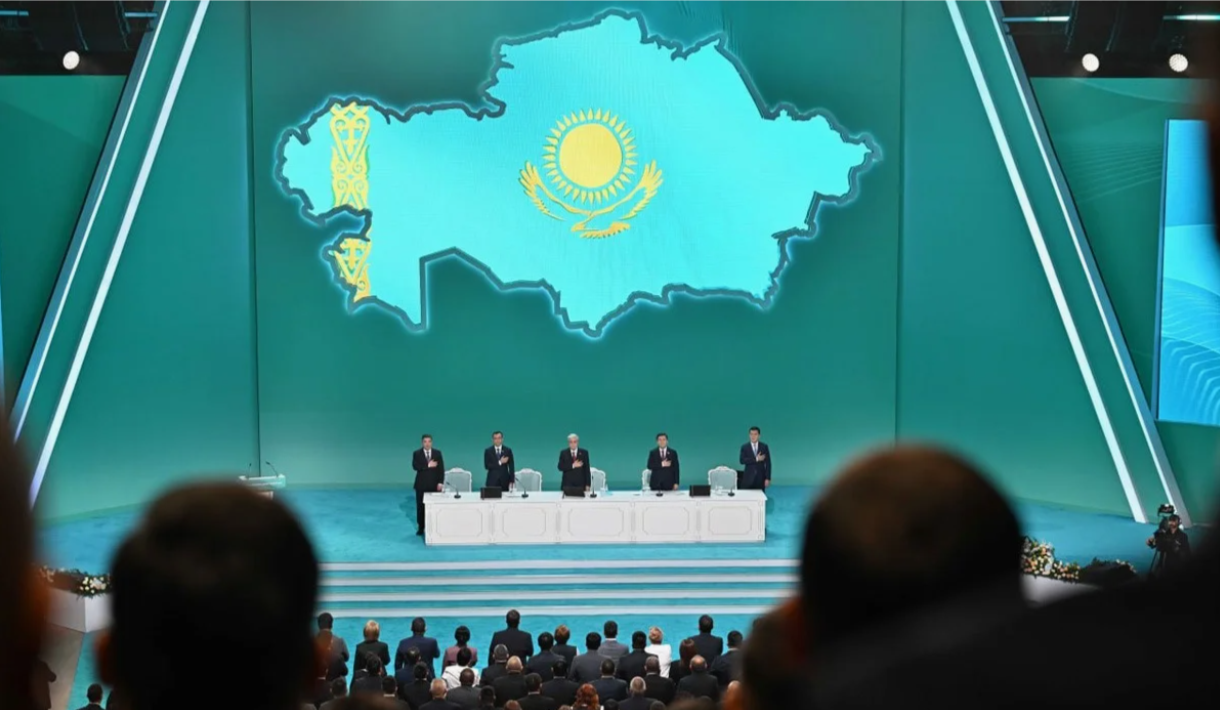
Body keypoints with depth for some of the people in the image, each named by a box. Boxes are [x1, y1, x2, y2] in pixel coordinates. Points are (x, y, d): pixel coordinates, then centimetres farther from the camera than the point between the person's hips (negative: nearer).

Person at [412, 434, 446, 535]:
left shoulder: (437, 453, 5)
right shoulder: (417, 453, 2)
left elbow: (441, 468, 1)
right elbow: (415, 466, -13)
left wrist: (440, 482, -9)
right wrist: (428, 465, -19)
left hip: (434, 484, 0)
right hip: (421, 484, 0)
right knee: (421, 506, 2)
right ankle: (421, 528, 11)